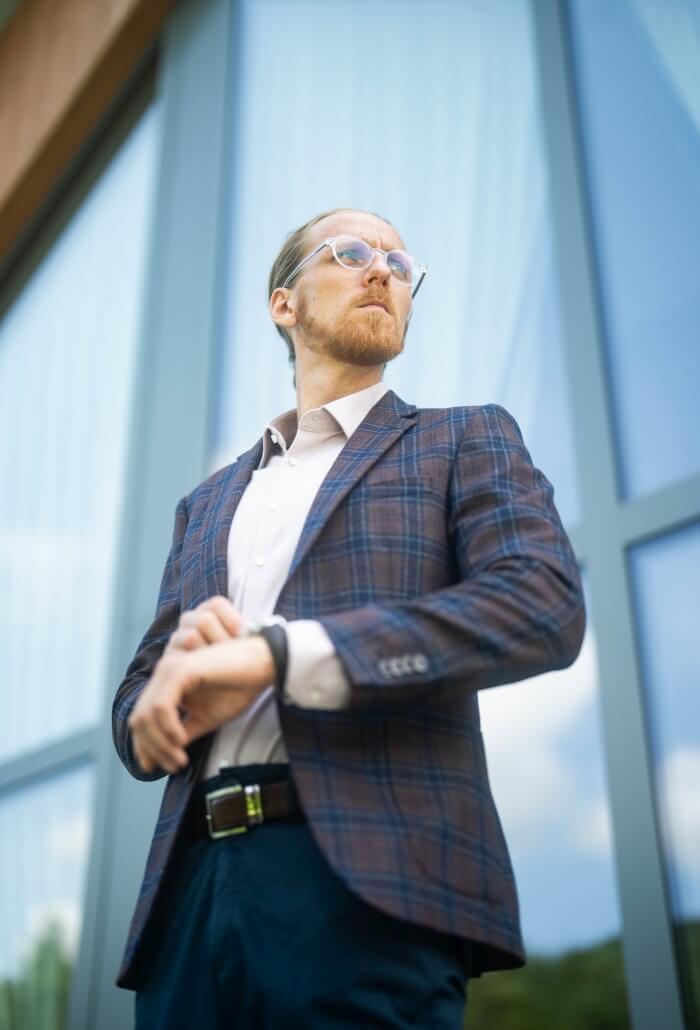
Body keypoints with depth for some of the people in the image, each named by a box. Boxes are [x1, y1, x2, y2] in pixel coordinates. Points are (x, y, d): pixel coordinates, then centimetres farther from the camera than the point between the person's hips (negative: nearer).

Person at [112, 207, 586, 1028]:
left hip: (370, 883, -4)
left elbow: (543, 605, -10)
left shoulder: (467, 440, 9)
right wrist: (175, 675, -8)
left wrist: (275, 654, -18)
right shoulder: (206, 504, 21)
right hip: (194, 883, 4)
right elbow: (138, 713, 18)